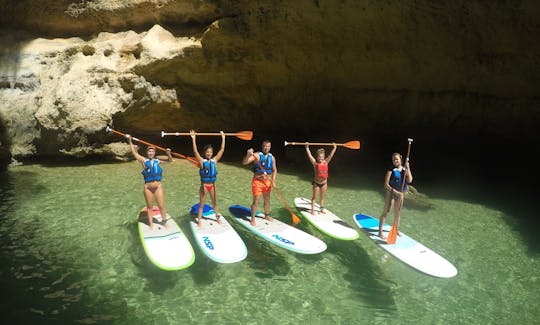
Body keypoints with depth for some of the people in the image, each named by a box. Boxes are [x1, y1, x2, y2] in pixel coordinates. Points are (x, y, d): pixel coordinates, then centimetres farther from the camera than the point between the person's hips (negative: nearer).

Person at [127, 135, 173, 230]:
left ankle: (164, 222, 23)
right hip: (148, 188, -1)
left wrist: (169, 154, -20)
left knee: (162, 206, 4)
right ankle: (151, 224, 25)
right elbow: (134, 152, -2)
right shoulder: (144, 160, -1)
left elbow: (170, 160, 1)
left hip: (158, 187, 1)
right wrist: (130, 141, -7)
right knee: (149, 207, 12)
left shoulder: (158, 159, 3)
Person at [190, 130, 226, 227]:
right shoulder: (202, 161, -11)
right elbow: (195, 151, -22)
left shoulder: (214, 160, -2)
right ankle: (199, 221, 16)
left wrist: (223, 138, -2)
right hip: (204, 185, -4)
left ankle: (218, 217, 34)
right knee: (201, 204, 8)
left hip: (212, 185, 4)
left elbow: (222, 150, -1)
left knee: (215, 203, 19)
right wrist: (193, 139, -29)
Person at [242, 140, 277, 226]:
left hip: (267, 181, 5)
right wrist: (248, 154, -42)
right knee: (256, 201, -4)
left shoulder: (272, 157, 3)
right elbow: (244, 162, -22)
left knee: (267, 199, 18)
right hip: (257, 181, -5)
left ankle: (267, 215, 38)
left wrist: (273, 181, -7)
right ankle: (252, 219, 9)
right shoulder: (256, 155, -12)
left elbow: (274, 170, 7)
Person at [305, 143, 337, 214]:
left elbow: (331, 155, 1)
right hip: (316, 183, -3)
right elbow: (309, 155, -18)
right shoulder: (315, 163, -12)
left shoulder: (326, 162, -2)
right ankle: (313, 210, 12)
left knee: (322, 197, 15)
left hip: (324, 183, 3)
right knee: (314, 197, 6)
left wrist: (334, 148, 0)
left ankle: (322, 209, 26)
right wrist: (307, 148, -22)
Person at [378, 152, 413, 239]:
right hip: (391, 193, -5)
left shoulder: (405, 169, 0)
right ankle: (380, 231, 1)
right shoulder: (391, 170, -14)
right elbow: (386, 184, -17)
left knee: (397, 212, 18)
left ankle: (396, 229, 35)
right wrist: (395, 192, -26)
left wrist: (408, 168, -19)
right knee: (385, 212, -4)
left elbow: (410, 180, -14)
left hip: (400, 194, 5)